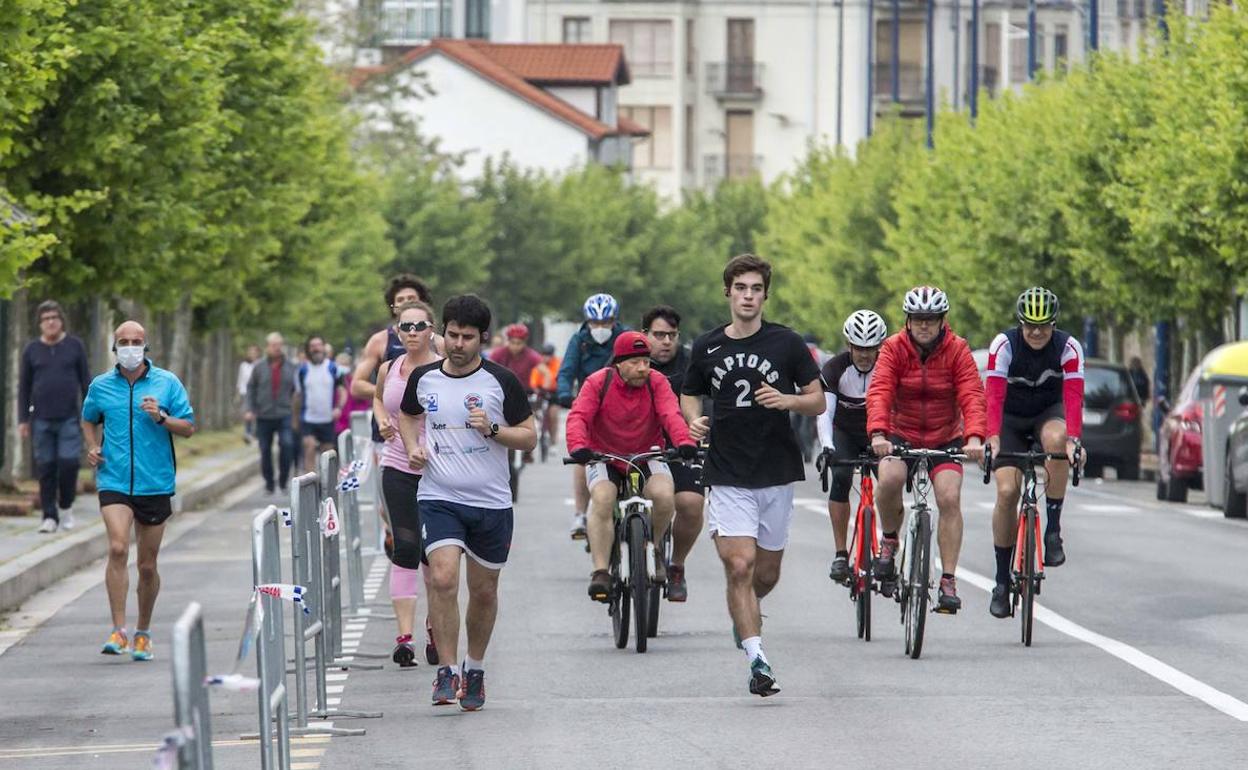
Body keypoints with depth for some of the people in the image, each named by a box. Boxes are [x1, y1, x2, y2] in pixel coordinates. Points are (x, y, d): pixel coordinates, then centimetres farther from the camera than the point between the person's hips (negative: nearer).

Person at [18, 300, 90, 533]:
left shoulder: (74, 346, 4)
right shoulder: (32, 350, 6)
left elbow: (85, 381, 8)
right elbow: (23, 387, 9)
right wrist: (23, 420, 5)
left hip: (69, 418, -1)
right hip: (42, 419, 1)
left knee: (69, 462, -11)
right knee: (46, 468, 0)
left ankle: (66, 508, 10)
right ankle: (49, 516, 8)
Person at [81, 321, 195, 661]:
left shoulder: (167, 383, 2)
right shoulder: (101, 386, 6)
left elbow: (189, 427, 3)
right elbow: (89, 420, 25)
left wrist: (161, 417, -15)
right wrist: (93, 447, 6)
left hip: (155, 483, 1)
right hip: (114, 481, -1)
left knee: (147, 565, 8)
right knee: (118, 549, -21)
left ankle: (143, 633, 25)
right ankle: (118, 630, -21)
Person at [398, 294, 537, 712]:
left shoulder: (501, 381, -3)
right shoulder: (423, 378, 3)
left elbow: (529, 437, 2)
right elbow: (407, 415, 24)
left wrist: (492, 430, -16)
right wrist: (413, 447, 4)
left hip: (491, 503, 0)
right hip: (439, 498, 0)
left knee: (484, 590, 10)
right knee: (443, 579, -20)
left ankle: (475, 670, 30)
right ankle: (446, 671, -14)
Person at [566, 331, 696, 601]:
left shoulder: (656, 382, -7)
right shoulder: (597, 383, -11)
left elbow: (671, 415, -21)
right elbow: (579, 417, -22)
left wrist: (684, 442, -41)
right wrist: (578, 446, -43)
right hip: (604, 458, -1)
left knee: (664, 495, -27)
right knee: (602, 499, -29)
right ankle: (600, 572, -27)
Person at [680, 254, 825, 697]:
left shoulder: (786, 343, -1)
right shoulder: (706, 348, 3)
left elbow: (818, 401, 4)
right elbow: (690, 395, 18)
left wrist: (787, 400, -18)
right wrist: (694, 420, -4)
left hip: (777, 474, 1)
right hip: (728, 475, -1)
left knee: (767, 574, 11)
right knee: (739, 565, -14)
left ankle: (743, 616, 44)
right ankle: (757, 661, -13)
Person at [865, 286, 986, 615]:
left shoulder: (957, 350, -10)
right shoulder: (894, 348, -10)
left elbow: (972, 395, -20)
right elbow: (879, 392, -22)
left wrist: (974, 436, -37)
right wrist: (877, 433, -40)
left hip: (945, 439, 0)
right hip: (901, 435, 0)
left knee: (950, 498, -19)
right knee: (889, 479, -30)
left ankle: (948, 581, -14)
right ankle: (889, 542, -2)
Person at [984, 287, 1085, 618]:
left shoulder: (1069, 348, -19)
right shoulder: (1004, 346, -21)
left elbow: (1073, 396, -28)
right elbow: (994, 396, -29)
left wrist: (1073, 439, -43)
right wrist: (992, 439, -42)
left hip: (1049, 412, 0)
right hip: (1011, 419, 0)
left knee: (1056, 439, -36)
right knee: (1007, 492, -15)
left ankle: (1053, 530, -25)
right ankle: (1002, 580, -2)